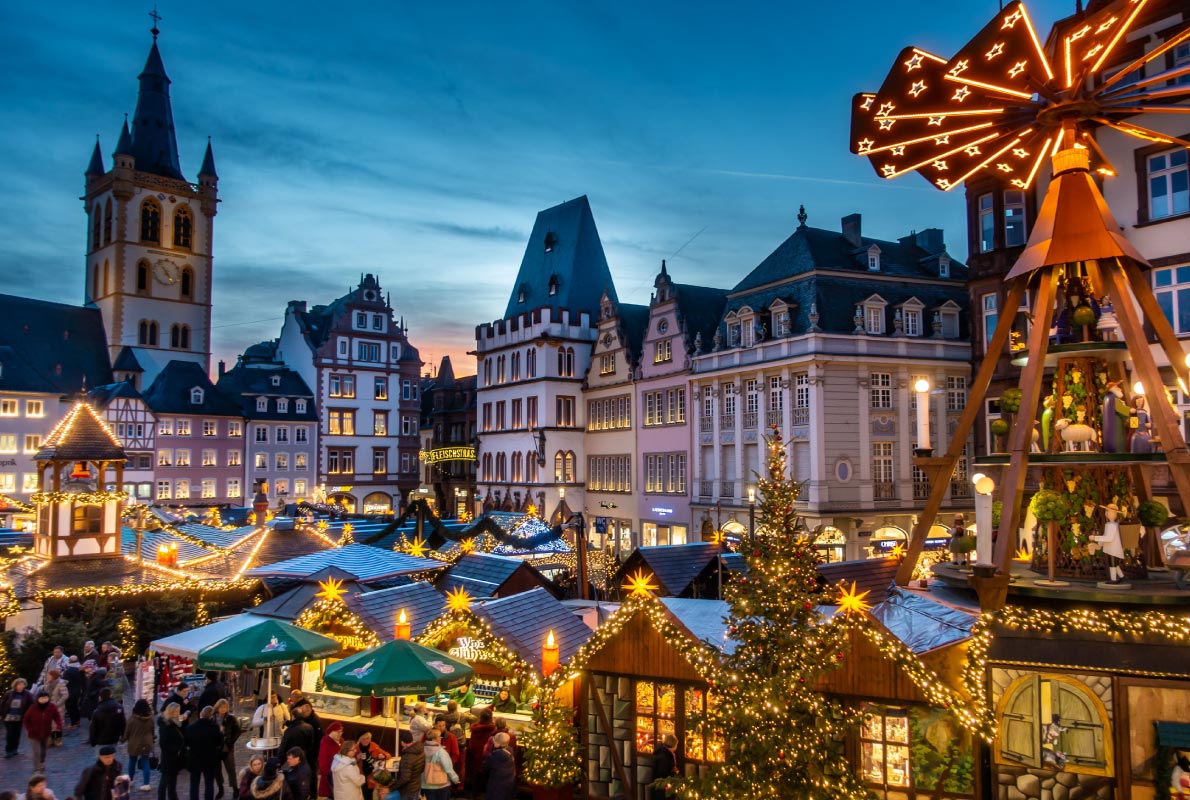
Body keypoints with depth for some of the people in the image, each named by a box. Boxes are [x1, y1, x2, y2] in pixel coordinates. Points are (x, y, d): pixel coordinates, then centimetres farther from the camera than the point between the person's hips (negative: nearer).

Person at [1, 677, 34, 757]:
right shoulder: (9, 694, -7)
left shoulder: (27, 695, -9)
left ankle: (14, 749, 27)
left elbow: (31, 705, -7)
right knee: (9, 734, -3)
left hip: (19, 718, 1)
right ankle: (8, 751, 7)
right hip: (8, 718, -1)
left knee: (17, 735, 12)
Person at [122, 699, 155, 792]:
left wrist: (123, 739, 12)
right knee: (145, 763, 6)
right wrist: (151, 738, 26)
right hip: (146, 744, 2)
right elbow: (152, 731, 7)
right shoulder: (150, 718, -7)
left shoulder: (132, 719, -18)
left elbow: (127, 731, -8)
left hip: (134, 744, -2)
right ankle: (146, 784, 1)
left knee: (132, 762, 19)